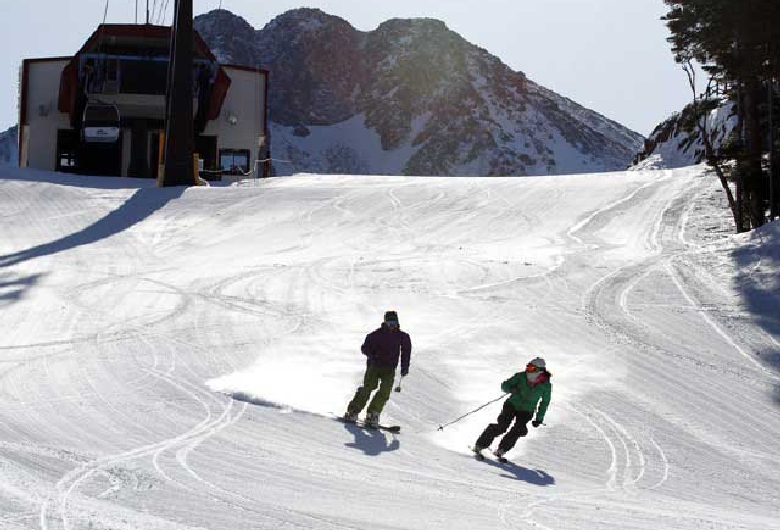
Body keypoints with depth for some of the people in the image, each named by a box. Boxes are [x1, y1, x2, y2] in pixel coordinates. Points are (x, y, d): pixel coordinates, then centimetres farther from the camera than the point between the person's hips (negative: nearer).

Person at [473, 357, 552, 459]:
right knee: (501, 426, -18)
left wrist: (539, 419, 5)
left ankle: (501, 450, -7)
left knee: (519, 430, -21)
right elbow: (504, 385, -10)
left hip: (526, 411, 1)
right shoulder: (521, 376, -13)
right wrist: (511, 388, -33)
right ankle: (480, 445, -8)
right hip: (512, 405, -1)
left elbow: (544, 403, 4)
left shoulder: (546, 385, -11)